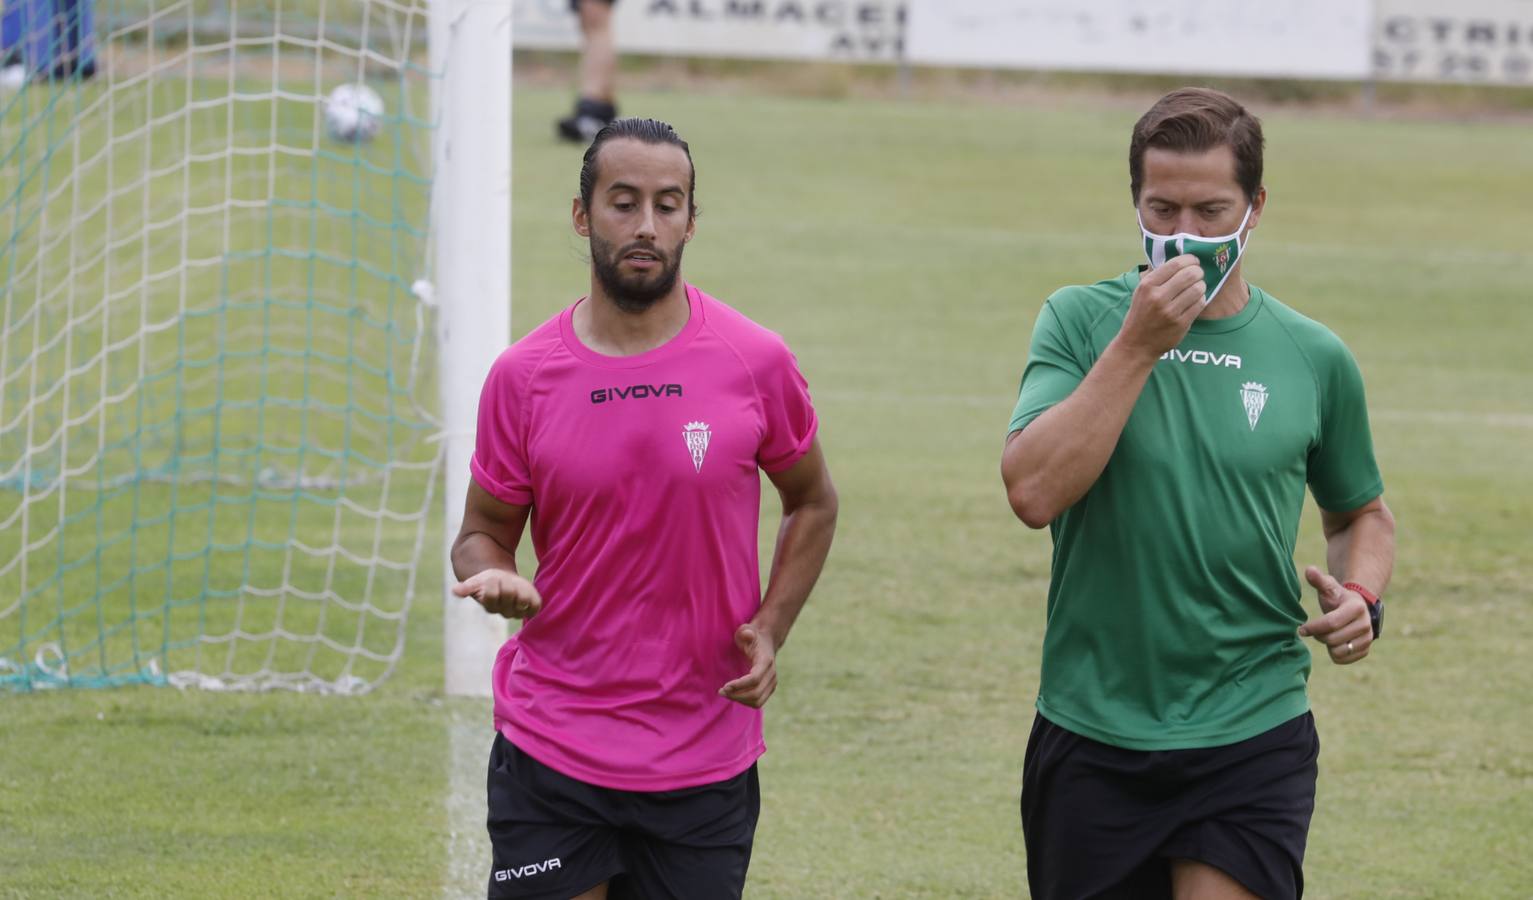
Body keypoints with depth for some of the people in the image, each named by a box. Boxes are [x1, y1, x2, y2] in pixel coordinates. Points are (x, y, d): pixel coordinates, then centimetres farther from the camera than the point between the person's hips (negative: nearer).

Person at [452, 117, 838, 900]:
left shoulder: (756, 364, -3)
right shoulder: (523, 377, -2)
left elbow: (812, 502, 13)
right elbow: (482, 531, 8)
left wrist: (769, 630, -1)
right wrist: (494, 579, -16)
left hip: (704, 763, 0)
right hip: (552, 748, 0)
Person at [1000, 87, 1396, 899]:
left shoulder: (1314, 359, 4)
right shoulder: (1081, 321, -1)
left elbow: (1361, 513, 21)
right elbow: (1032, 492, -17)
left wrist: (1360, 599, -1)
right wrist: (1138, 346, -18)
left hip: (1252, 740, 0)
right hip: (1091, 738, 0)